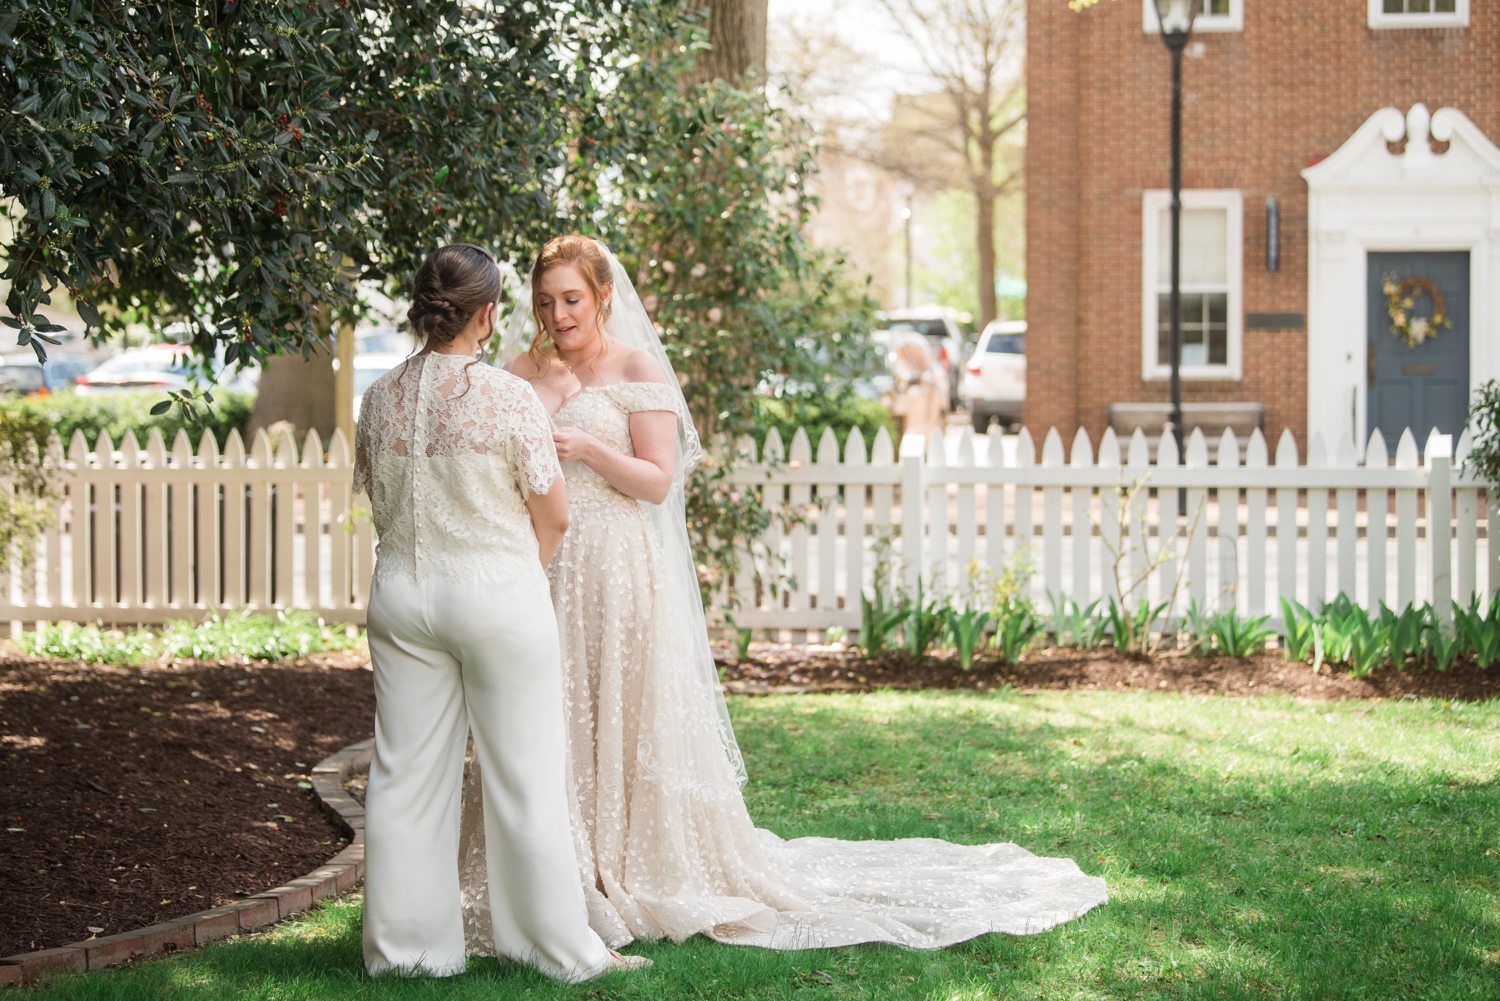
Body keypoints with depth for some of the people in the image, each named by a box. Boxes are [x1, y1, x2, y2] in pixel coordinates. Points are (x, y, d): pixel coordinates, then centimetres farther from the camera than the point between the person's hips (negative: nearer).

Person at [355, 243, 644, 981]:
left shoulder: (381, 399, 1)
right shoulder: (509, 397, -13)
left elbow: (379, 501, 10)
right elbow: (554, 516, -7)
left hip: (403, 591, 5)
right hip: (496, 592, -4)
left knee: (405, 772, 10)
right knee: (523, 774, 4)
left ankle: (404, 942, 16)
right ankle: (558, 945, 12)